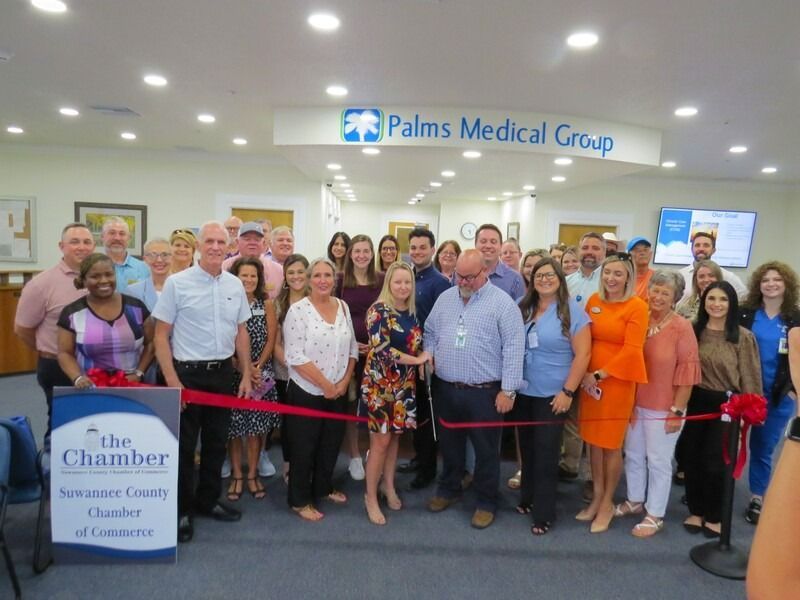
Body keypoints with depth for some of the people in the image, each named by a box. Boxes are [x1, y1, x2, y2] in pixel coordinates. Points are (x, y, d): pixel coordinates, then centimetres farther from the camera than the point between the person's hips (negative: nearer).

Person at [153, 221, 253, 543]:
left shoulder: (235, 285, 4)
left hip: (222, 373, 5)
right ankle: (182, 510, 23)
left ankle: (208, 500, 33)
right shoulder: (177, 283, -9)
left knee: (216, 442, 15)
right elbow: (161, 336, -8)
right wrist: (172, 380, -14)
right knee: (184, 444, 6)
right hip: (187, 373, -4)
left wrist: (246, 375, 7)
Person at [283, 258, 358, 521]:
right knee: (304, 447, 7)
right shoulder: (298, 310, -14)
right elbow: (295, 356, -19)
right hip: (307, 392, -5)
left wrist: (344, 382, -4)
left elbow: (352, 348, 8)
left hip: (338, 391, 6)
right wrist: (325, 385, -17)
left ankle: (323, 487, 39)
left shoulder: (343, 307, 4)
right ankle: (300, 500, 24)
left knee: (331, 443, 18)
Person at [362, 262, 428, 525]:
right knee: (381, 441, -1)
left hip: (405, 384, 6)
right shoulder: (378, 311, -13)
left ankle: (388, 485, 33)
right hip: (380, 385, -6)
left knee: (395, 436, 14)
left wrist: (424, 360, -2)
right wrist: (417, 360, -16)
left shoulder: (412, 313, 7)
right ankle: (371, 497, 15)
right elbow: (381, 349, -20)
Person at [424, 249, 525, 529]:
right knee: (449, 443, 20)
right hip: (446, 389, 5)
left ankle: (486, 501, 26)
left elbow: (513, 347, -12)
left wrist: (508, 390, -15)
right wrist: (428, 354, -1)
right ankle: (448, 489, 39)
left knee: (486, 449, 9)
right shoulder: (445, 298, 8)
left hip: (484, 392, -5)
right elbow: (430, 331, 18)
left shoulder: (502, 302, -10)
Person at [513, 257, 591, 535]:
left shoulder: (572, 311, -9)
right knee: (527, 448, 17)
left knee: (545, 453, 3)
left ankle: (543, 513, 16)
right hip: (523, 392, 5)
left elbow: (582, 354, -11)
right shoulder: (523, 307, 5)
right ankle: (528, 497, 35)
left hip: (551, 394, -5)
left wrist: (567, 391, -15)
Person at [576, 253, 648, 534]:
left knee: (611, 444, 6)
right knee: (593, 440, 12)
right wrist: (585, 374, -1)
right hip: (590, 379, 5)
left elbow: (631, 350, -14)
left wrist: (600, 375, -15)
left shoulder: (637, 306, -9)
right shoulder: (594, 300, 6)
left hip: (617, 381, -4)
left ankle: (607, 502, 24)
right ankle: (596, 496, 29)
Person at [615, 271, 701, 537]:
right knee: (633, 455, 18)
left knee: (658, 461, 8)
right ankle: (635, 501, 38)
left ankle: (655, 515, 24)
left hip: (663, 408, -5)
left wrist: (677, 410, -11)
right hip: (635, 404, 5)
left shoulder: (682, 327, -11)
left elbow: (687, 372, -11)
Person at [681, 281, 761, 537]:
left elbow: (749, 376, -5)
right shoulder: (692, 330, 1)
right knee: (691, 458, 10)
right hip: (695, 402, 3)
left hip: (726, 405, -3)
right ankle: (696, 511, 29)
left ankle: (714, 516, 25)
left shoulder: (743, 337, -8)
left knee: (715, 462, 4)